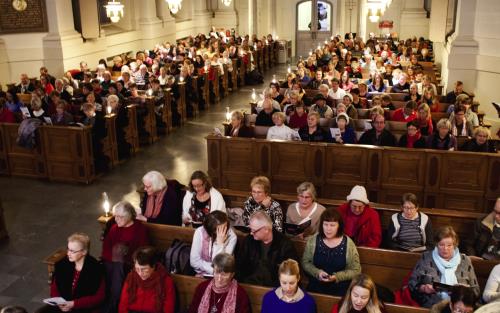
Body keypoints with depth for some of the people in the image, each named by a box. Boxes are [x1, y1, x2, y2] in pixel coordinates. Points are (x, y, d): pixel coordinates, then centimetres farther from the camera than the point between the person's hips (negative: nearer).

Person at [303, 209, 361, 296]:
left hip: (340, 289, -1)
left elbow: (356, 270, 0)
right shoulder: (313, 240, 0)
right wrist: (317, 272, -11)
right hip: (316, 287, 1)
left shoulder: (348, 244, -5)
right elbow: (305, 262, 7)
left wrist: (337, 276, -14)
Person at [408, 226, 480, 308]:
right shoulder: (426, 258, 10)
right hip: (430, 306, -1)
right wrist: (423, 288, -8)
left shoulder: (465, 261, 14)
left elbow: (475, 291, 15)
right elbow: (412, 284, 11)